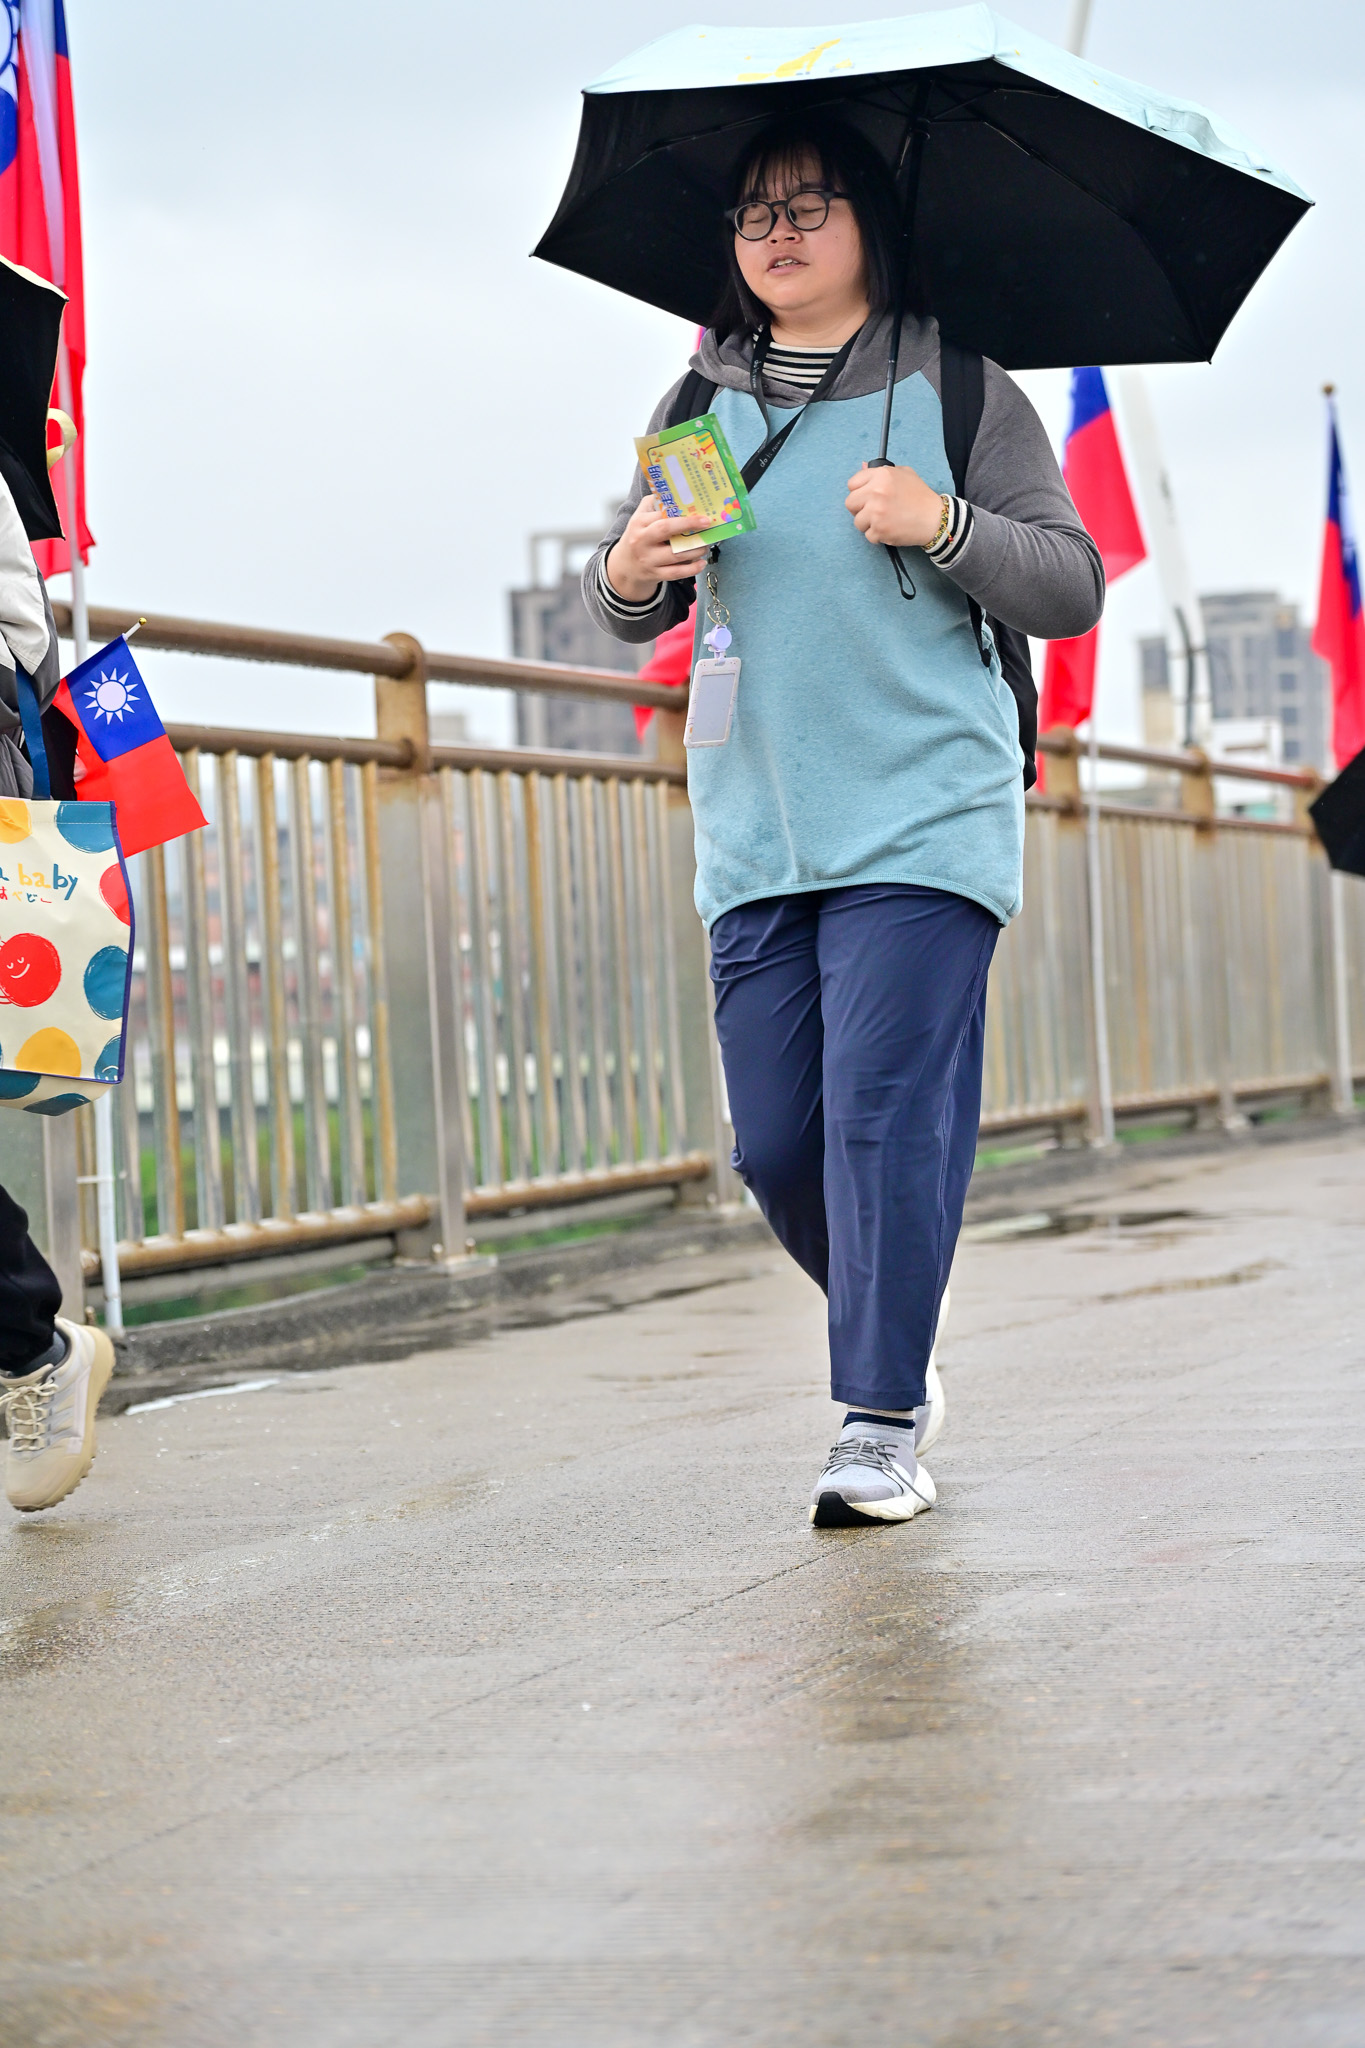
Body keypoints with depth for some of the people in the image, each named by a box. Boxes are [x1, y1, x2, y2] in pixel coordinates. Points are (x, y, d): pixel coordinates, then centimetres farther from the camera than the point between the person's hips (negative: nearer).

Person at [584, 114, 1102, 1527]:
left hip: (921, 822, -4)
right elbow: (627, 609, 15)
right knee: (775, 1142, 3)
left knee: (886, 1112, -14)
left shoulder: (957, 391, 5)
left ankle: (883, 1427, -11)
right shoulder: (702, 404, 14)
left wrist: (943, 524, -14)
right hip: (753, 835, 4)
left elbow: (1071, 589, 3)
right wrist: (630, 572, -9)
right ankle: (897, 1352, 26)